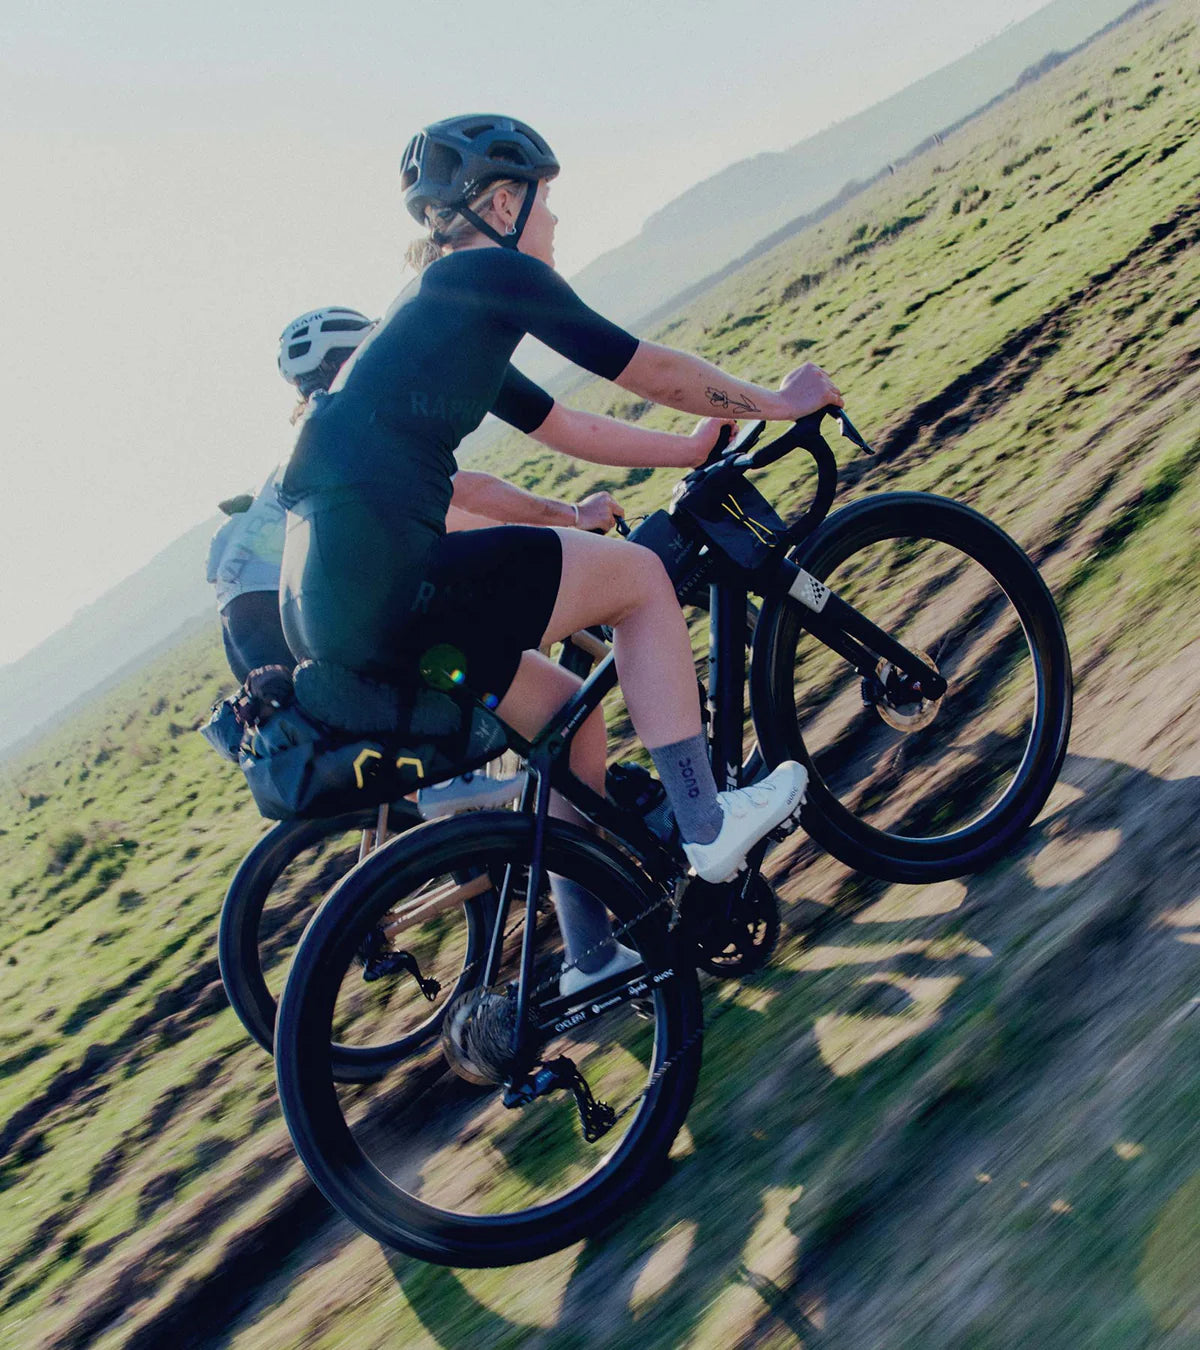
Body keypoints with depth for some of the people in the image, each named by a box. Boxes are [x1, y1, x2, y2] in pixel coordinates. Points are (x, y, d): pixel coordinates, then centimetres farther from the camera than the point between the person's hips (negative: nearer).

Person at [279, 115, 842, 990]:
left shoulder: (440, 316, 26)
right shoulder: (491, 274, -1)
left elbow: (572, 430, 30)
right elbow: (650, 371, 5)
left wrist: (697, 447, 36)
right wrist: (776, 403, 19)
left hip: (328, 604, 9)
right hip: (384, 582, -9)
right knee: (640, 575, 4)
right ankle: (704, 826, 7)